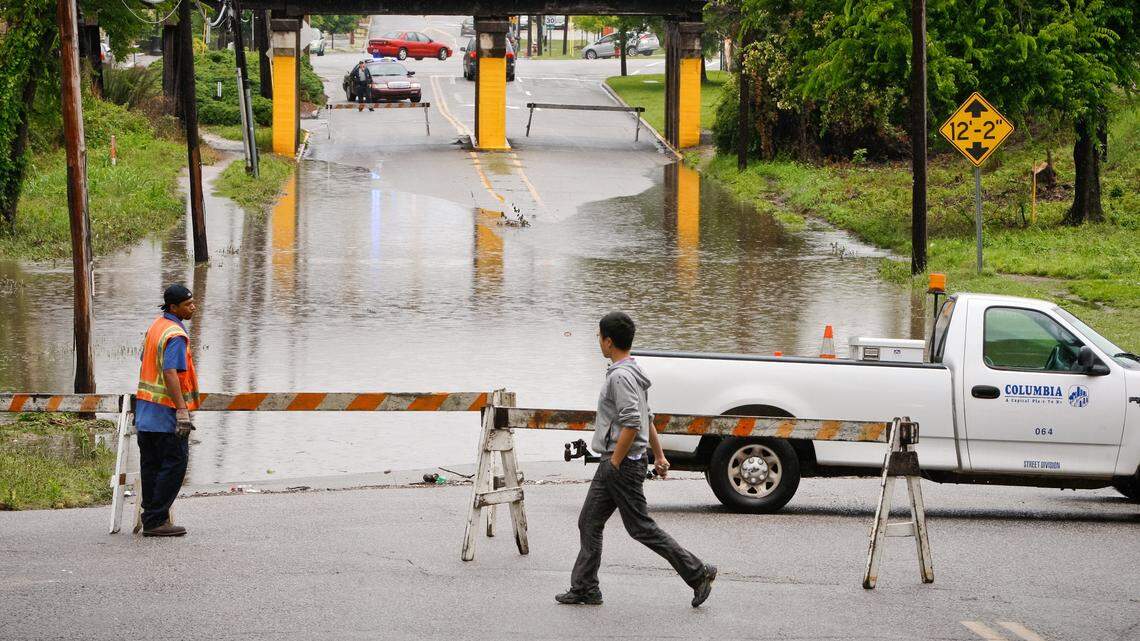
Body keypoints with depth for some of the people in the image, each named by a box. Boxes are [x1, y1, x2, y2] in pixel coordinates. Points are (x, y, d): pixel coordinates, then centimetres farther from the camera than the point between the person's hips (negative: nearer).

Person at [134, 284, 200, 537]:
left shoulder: (156, 325, 13)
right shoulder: (175, 336, -18)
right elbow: (170, 374, -27)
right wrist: (182, 412, -30)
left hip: (146, 409, 10)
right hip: (166, 412, -10)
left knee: (151, 464, 12)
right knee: (175, 463, -6)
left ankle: (150, 518, 15)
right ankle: (156, 520, -9)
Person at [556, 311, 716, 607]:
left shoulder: (621, 376, -18)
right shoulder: (633, 373, 16)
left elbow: (632, 424, -27)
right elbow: (647, 419, 23)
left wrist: (615, 463, -20)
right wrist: (659, 455, 26)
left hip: (623, 464, -10)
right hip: (611, 464, 10)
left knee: (641, 527, -4)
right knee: (589, 523, 10)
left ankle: (698, 573, 0)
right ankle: (584, 589, 12)